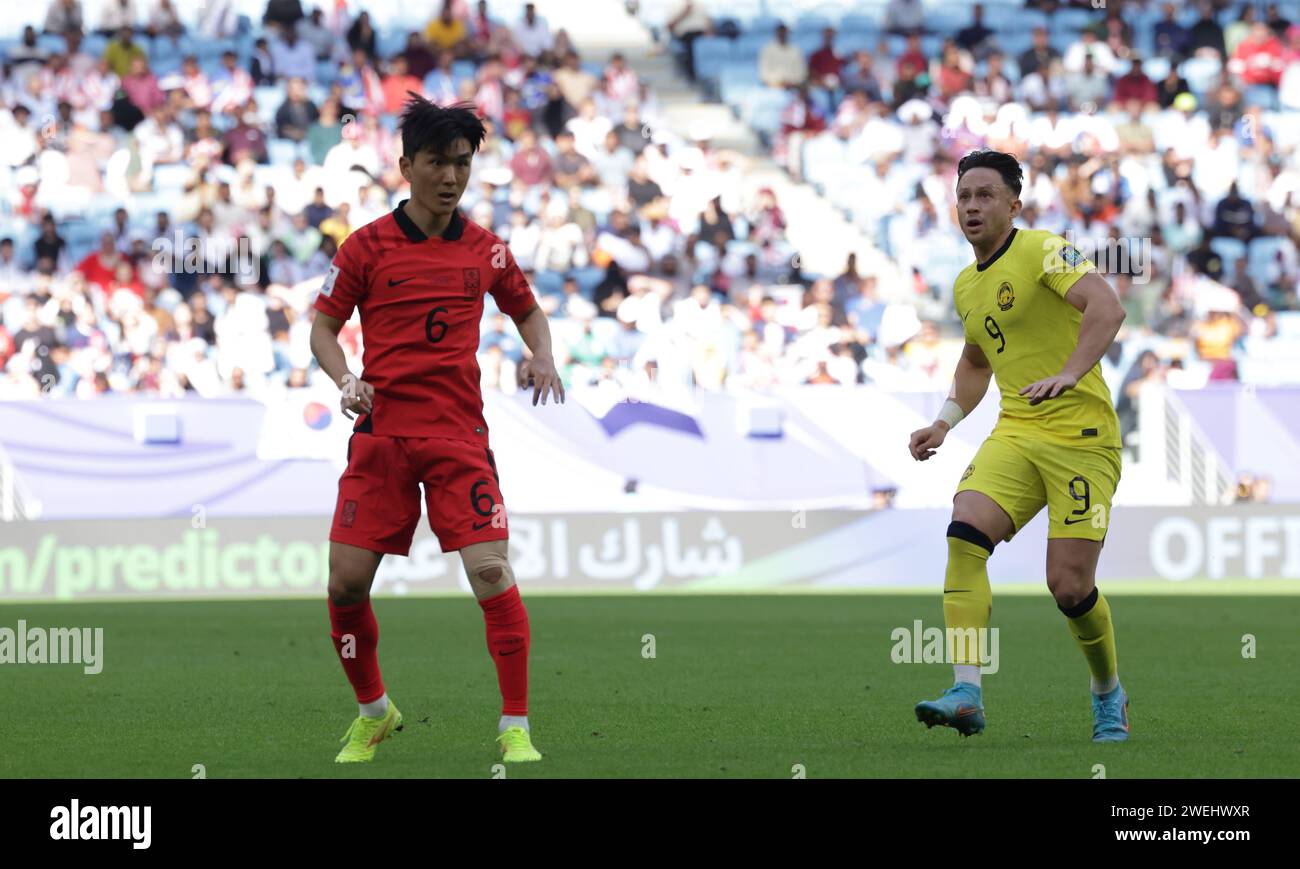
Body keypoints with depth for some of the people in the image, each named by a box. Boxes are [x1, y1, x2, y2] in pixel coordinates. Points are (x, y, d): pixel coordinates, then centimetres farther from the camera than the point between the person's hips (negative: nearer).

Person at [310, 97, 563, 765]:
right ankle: (374, 712, 21)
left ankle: (515, 729, -6)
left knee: (491, 572, -14)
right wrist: (345, 380, -12)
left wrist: (542, 358, 3)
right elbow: (322, 327, 7)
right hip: (381, 434, 0)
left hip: (459, 435, 0)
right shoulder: (367, 246, 1)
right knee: (346, 583, -4)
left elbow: (528, 311, 23)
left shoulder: (485, 250, 7)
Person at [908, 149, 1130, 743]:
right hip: (1016, 434, 6)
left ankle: (1109, 695, 20)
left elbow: (1107, 307, -21)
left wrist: (1071, 372, -34)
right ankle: (967, 693, -25)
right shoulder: (966, 286, 17)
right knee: (965, 532, -20)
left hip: (1081, 436, -6)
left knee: (1071, 587, -9)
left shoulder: (1042, 250, -7)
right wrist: (945, 421, 20)